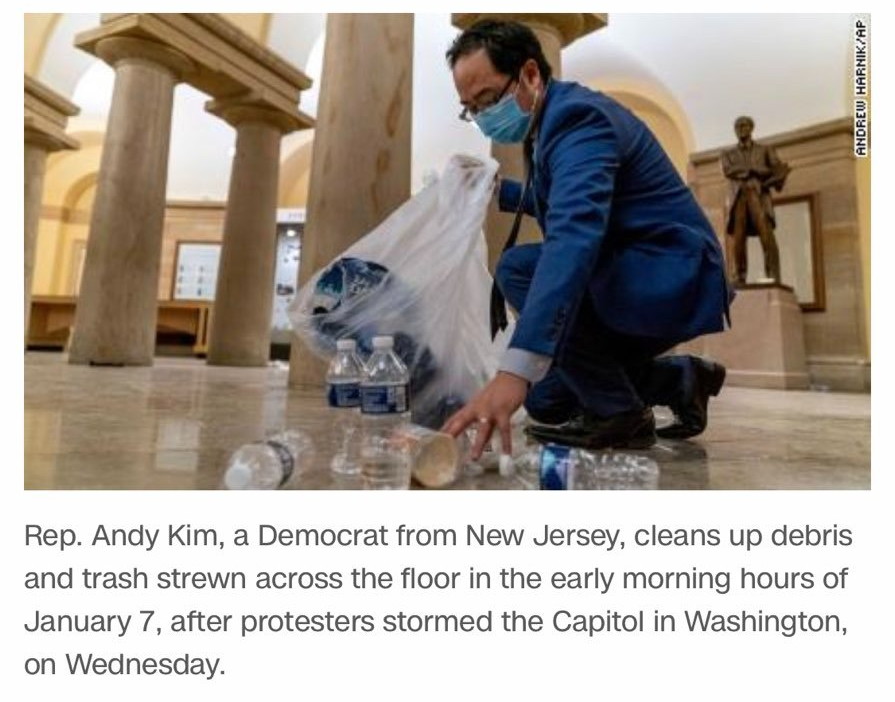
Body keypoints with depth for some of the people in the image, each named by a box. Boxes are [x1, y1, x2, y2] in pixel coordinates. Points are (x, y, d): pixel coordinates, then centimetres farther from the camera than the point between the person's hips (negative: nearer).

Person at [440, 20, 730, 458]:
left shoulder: (578, 115, -20)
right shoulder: (553, 119, 10)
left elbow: (574, 236, -38)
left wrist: (515, 369, -47)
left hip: (670, 282, -9)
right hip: (645, 277, 9)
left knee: (519, 269, -25)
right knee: (546, 399, 11)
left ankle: (619, 413, -11)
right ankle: (682, 381, 20)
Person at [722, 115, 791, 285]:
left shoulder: (766, 150, 22)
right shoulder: (727, 154, 23)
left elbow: (779, 170, 7)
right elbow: (728, 171, 1)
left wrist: (764, 184, -14)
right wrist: (756, 170, -7)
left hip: (759, 196, -1)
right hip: (738, 198, 1)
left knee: (767, 235, -19)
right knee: (738, 239, -12)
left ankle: (773, 278, -23)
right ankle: (739, 279, -9)